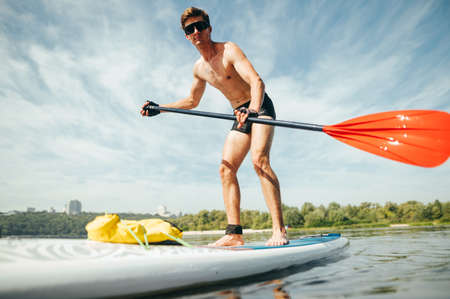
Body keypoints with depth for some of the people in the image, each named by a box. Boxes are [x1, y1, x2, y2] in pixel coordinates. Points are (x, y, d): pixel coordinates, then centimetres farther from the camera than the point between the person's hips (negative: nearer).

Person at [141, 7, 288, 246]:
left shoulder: (229, 50, -14)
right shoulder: (199, 68, 8)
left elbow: (257, 81, -28)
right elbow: (192, 101, 22)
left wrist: (253, 109, -48)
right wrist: (159, 108, 15)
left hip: (260, 107, -7)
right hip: (241, 116, 7)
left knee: (259, 159, -28)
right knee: (226, 168, -5)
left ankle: (279, 231, -28)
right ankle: (234, 234, -5)